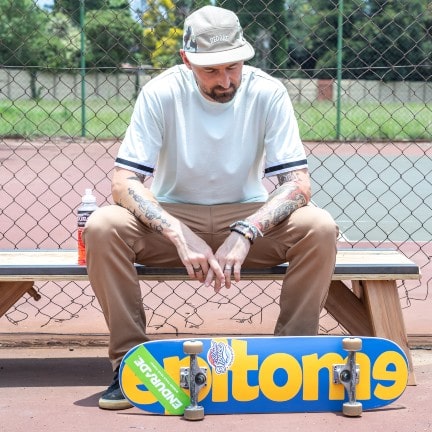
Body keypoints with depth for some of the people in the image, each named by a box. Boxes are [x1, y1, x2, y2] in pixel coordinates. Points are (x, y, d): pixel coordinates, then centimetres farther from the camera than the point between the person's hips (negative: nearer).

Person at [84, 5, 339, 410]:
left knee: (319, 228, -28)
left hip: (249, 216, 1)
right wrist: (180, 236, -35)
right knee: (102, 227, -29)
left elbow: (297, 183, -16)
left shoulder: (267, 92, -13)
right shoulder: (161, 93, -14)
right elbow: (123, 182, -19)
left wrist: (245, 233, -33)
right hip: (172, 217, 0)